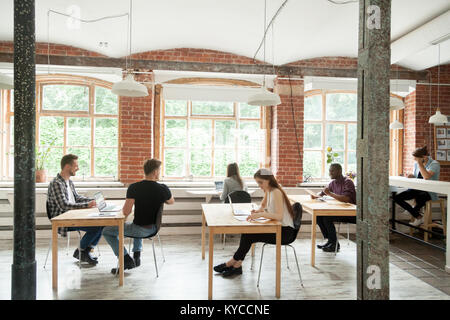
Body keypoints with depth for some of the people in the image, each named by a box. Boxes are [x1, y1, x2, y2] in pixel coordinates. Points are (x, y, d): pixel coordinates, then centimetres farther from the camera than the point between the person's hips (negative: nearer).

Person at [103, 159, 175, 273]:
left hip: (140, 229, -5)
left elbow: (126, 212, -22)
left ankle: (127, 260, 9)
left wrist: (123, 208, 0)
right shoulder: (163, 188, -11)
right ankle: (137, 256, 34)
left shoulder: (134, 187, -20)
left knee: (107, 231, 13)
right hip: (153, 227, 5)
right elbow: (171, 202, 10)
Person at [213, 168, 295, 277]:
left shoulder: (276, 192, -20)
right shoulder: (268, 191, 8)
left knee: (249, 236, -15)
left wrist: (261, 214, -40)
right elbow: (263, 206, 24)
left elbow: (279, 216, -31)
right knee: (247, 234, -7)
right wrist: (257, 211, 1)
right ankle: (237, 265, -3)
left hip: (285, 231, -8)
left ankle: (232, 262, 2)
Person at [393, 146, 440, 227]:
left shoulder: (434, 164, -11)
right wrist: (411, 175, 0)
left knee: (419, 198, -42)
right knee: (396, 197, -14)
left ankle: (415, 211, -4)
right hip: (416, 189, 7)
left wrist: (420, 164, -21)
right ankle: (418, 217, -4)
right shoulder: (416, 164, 9)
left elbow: (426, 177, -28)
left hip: (429, 192, -7)